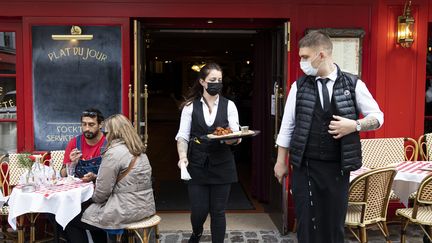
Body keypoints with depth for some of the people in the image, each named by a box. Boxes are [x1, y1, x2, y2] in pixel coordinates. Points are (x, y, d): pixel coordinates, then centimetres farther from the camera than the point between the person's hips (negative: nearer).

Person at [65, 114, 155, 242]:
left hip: (126, 211, -9)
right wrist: (96, 177, 18)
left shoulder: (113, 153, -16)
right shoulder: (139, 151, 11)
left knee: (71, 222, 6)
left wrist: (92, 198, 7)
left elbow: (102, 193, -14)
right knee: (88, 209, 29)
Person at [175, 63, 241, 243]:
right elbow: (183, 135, -1)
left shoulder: (229, 105, 3)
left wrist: (233, 139, -22)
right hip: (197, 165, 0)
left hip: (221, 165, 0)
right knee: (199, 210, 5)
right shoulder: (190, 106, 2)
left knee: (218, 211, 6)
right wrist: (182, 157, -18)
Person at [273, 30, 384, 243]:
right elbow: (287, 125, 5)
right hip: (304, 167, 1)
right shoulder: (299, 86, 1)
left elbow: (377, 117, 5)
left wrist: (355, 125, -14)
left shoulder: (353, 84, -2)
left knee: (334, 223, 9)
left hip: (338, 167, 0)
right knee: (307, 223, 3)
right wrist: (281, 162, 5)